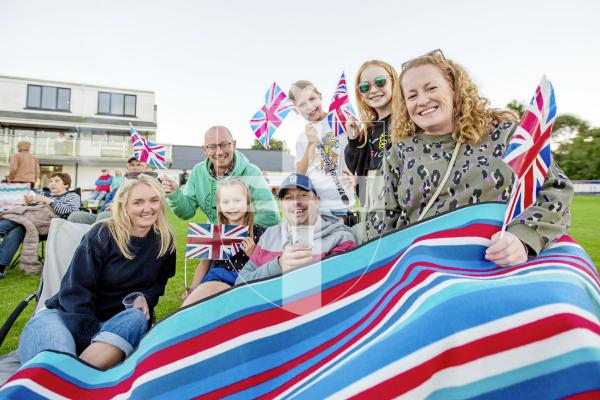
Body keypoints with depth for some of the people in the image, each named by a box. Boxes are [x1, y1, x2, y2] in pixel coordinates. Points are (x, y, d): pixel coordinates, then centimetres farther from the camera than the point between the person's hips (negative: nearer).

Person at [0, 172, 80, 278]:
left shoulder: (73, 196, 16)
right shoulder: (44, 194, 33)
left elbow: (70, 211, -6)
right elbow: (30, 209, 27)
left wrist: (48, 201, -10)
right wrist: (27, 203, 5)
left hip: (50, 221, -4)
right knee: (15, 230, -29)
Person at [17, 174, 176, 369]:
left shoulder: (165, 241, 0)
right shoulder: (102, 234, -10)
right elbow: (75, 289, -13)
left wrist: (145, 299, -9)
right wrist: (93, 334, -24)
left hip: (120, 319, 2)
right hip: (75, 314, -2)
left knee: (137, 319, -35)